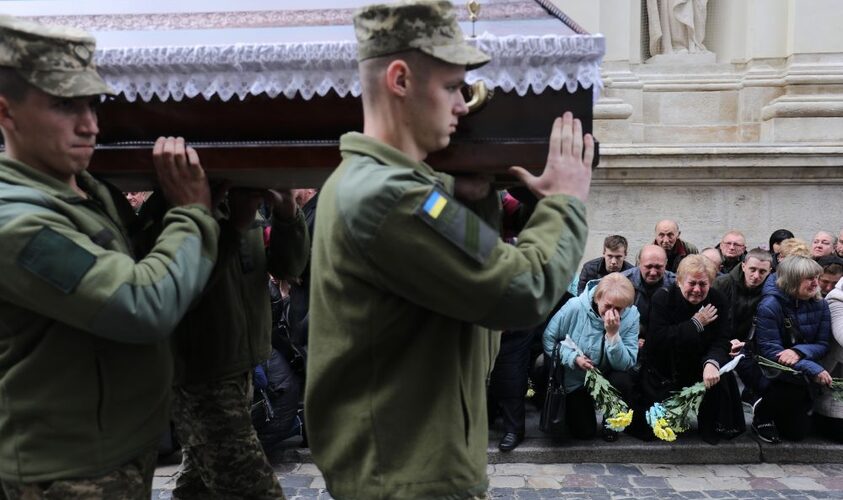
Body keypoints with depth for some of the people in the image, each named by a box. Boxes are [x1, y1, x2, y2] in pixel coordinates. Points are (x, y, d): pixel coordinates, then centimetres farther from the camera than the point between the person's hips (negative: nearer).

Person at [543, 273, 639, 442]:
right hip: (576, 380, -1)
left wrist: (613, 334, -35)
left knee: (623, 380, -32)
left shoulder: (631, 315, -19)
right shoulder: (575, 306, -23)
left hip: (607, 376, 1)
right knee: (584, 432, -7)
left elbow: (626, 365, -22)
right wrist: (573, 358, -27)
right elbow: (549, 338, -14)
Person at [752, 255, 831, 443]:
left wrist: (799, 352, -29)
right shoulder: (769, 306, -21)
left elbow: (822, 345, -5)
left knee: (798, 432, 0)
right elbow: (770, 350, -25)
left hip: (804, 377, 5)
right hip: (773, 375, -5)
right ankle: (763, 413, -4)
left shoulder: (820, 305, -4)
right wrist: (813, 369, -33)